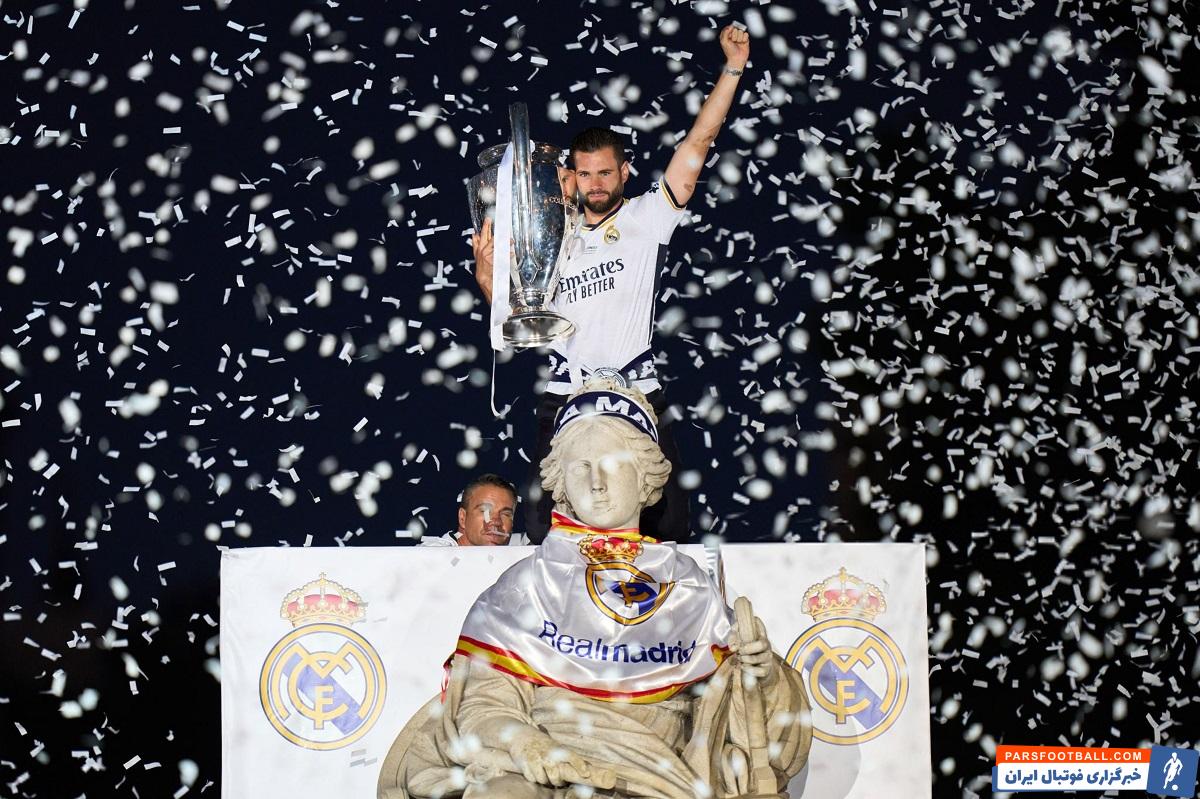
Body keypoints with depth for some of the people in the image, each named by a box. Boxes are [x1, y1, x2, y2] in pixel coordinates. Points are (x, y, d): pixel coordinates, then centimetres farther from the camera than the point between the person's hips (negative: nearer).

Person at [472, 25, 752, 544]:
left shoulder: (647, 218, 6)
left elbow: (697, 145, 1)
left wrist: (732, 68, -5)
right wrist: (488, 275, -8)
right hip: (564, 399, 2)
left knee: (664, 529, -1)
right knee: (548, 534, 1)